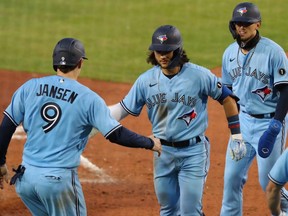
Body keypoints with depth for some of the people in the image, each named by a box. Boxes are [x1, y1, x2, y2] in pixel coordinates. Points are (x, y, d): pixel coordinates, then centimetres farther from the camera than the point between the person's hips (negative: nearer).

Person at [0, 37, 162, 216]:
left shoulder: (30, 87, 4)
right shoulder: (88, 98, -6)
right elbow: (116, 134, -6)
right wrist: (150, 143, 8)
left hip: (26, 176, 4)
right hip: (60, 179, -4)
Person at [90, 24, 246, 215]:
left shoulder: (199, 75, -11)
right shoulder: (146, 80, -1)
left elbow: (227, 98, -2)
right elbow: (124, 108, 1)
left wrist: (237, 137, -3)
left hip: (193, 151, -4)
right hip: (163, 152, 4)